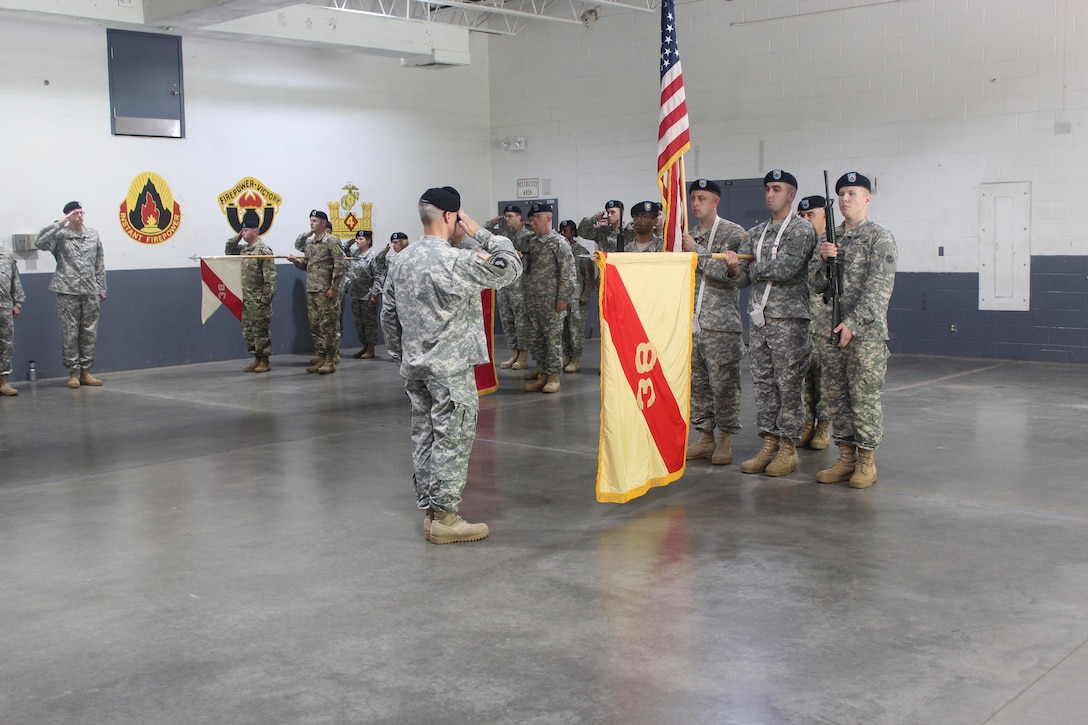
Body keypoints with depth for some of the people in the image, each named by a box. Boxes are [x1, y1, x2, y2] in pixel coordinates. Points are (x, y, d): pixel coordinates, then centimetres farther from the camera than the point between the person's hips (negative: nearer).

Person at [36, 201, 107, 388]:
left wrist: (102, 288, 12)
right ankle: (73, 373, 6)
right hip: (68, 292, -3)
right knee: (70, 333, -1)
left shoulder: (93, 235, 11)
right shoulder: (60, 235, 0)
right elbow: (40, 242, -18)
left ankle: (86, 371, 13)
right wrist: (60, 223, -16)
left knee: (89, 332, 5)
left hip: (90, 292, 3)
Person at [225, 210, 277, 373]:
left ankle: (265, 361, 7)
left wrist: (267, 297, -19)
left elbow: (270, 276, -17)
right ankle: (257, 359, 21)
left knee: (261, 330, -2)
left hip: (258, 300, -9)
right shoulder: (244, 249, 12)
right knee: (248, 331, 12)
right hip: (246, 299, 9)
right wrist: (236, 238, 11)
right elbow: (229, 251, 28)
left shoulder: (263, 250, -13)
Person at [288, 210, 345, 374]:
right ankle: (321, 357, 18)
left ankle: (330, 361, 1)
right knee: (314, 325, 10)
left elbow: (339, 265, -12)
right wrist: (296, 261, 1)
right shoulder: (309, 242, 15)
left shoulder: (332, 241, -7)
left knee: (327, 326, -4)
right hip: (311, 291, 8)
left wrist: (334, 288, -16)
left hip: (326, 291, -8)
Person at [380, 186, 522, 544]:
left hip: (415, 367, 8)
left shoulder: (401, 260, 9)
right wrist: (482, 233, -5)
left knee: (424, 436, 13)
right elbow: (510, 269, -13)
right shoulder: (455, 261, -18)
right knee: (452, 439, -2)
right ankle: (444, 518, 2)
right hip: (451, 368, -8)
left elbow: (389, 316, 14)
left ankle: (429, 508, 22)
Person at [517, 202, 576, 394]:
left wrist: (563, 299, -15)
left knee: (553, 338, -2)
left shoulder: (559, 243, -8)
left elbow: (568, 272, -12)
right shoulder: (531, 242, 13)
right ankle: (542, 373, 18)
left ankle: (553, 376, 4)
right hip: (532, 299, 7)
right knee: (535, 338, 9)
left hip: (551, 301, -7)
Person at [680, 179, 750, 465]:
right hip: (690, 323, 6)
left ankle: (725, 440, 6)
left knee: (724, 384, -3)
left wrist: (697, 251, -15)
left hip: (721, 324, -6)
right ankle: (705, 436, 17)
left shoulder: (734, 233, -2)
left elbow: (733, 275, -14)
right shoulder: (689, 236, 17)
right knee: (697, 383, 8)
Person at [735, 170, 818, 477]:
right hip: (759, 317, 7)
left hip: (788, 319, -7)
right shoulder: (756, 233, 16)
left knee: (789, 385, -2)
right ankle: (769, 444, 15)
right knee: (763, 383, 8)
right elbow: (741, 275, 13)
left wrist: (755, 268, -3)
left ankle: (788, 448, 5)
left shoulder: (802, 230, -5)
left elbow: (786, 269, -19)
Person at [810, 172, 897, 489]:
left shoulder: (880, 238, -4)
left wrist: (853, 323, -19)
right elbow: (816, 284, 12)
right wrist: (823, 260, -8)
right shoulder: (830, 238, 14)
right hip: (832, 331, 6)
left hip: (866, 333, -6)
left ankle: (866, 461, 7)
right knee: (836, 396, 9)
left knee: (865, 397, -2)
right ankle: (846, 458, 18)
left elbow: (879, 287, -12)